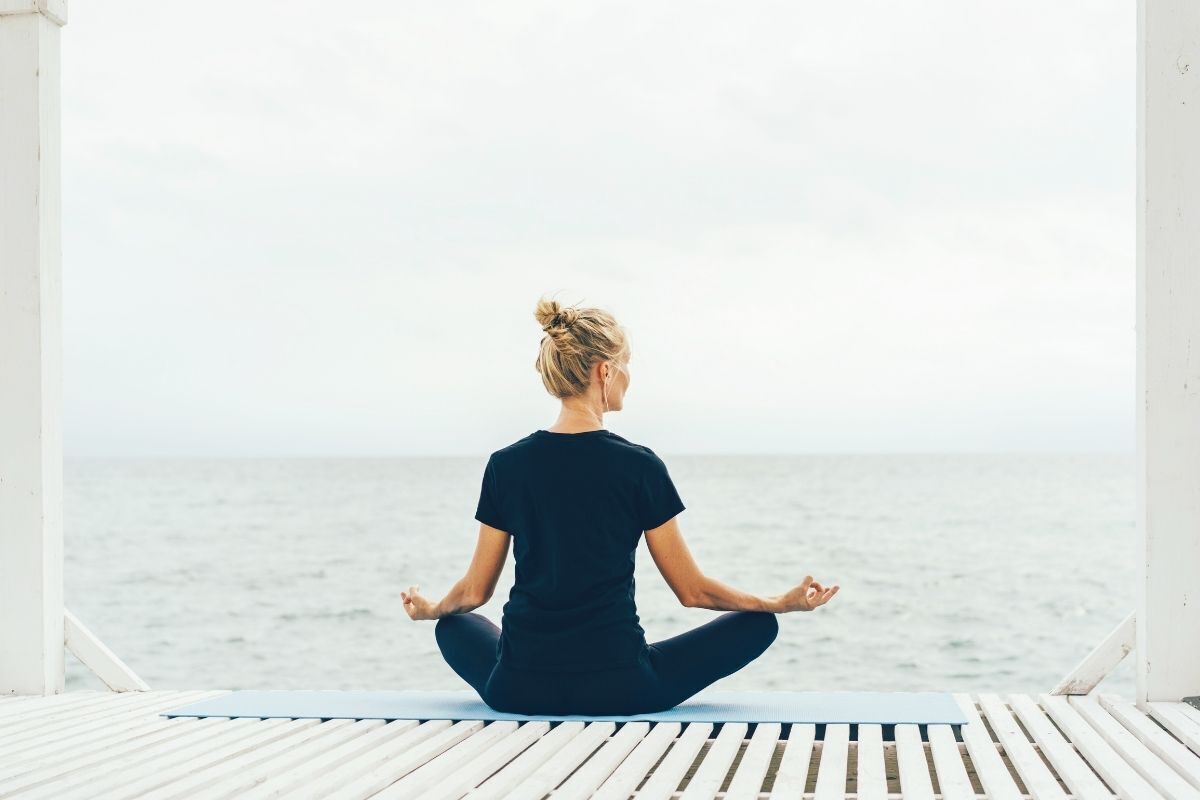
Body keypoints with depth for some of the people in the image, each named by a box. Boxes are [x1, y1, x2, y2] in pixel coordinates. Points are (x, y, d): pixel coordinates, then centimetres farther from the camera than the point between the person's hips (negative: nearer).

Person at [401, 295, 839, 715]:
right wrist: (781, 602, 12)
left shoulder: (505, 465, 0)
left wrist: (429, 608, 30)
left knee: (454, 626, 37)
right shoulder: (639, 465, -9)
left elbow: (475, 591, 8)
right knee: (758, 624, 14)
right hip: (618, 690, -4)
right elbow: (692, 591, -2)